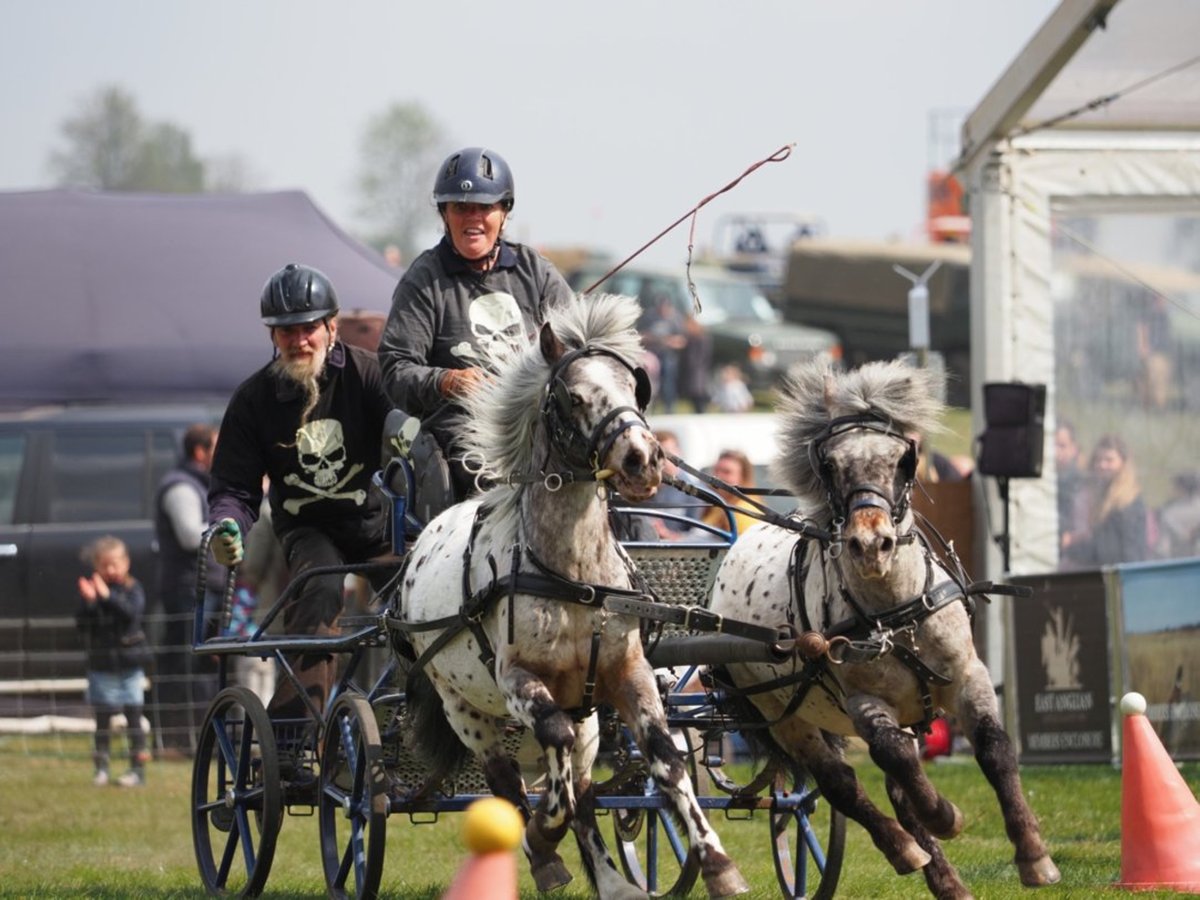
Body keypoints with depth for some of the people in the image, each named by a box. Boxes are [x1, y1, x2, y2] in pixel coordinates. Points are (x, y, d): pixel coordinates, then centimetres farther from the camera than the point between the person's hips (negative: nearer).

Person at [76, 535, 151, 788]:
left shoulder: (132, 589, -3)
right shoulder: (90, 589, 0)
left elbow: (133, 612, -22)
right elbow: (83, 625, -7)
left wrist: (107, 596, -29)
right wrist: (88, 603, -24)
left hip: (130, 665, -1)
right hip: (102, 667, 1)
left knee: (133, 717, 2)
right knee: (103, 719, 6)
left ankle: (138, 768, 6)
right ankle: (101, 769, 11)